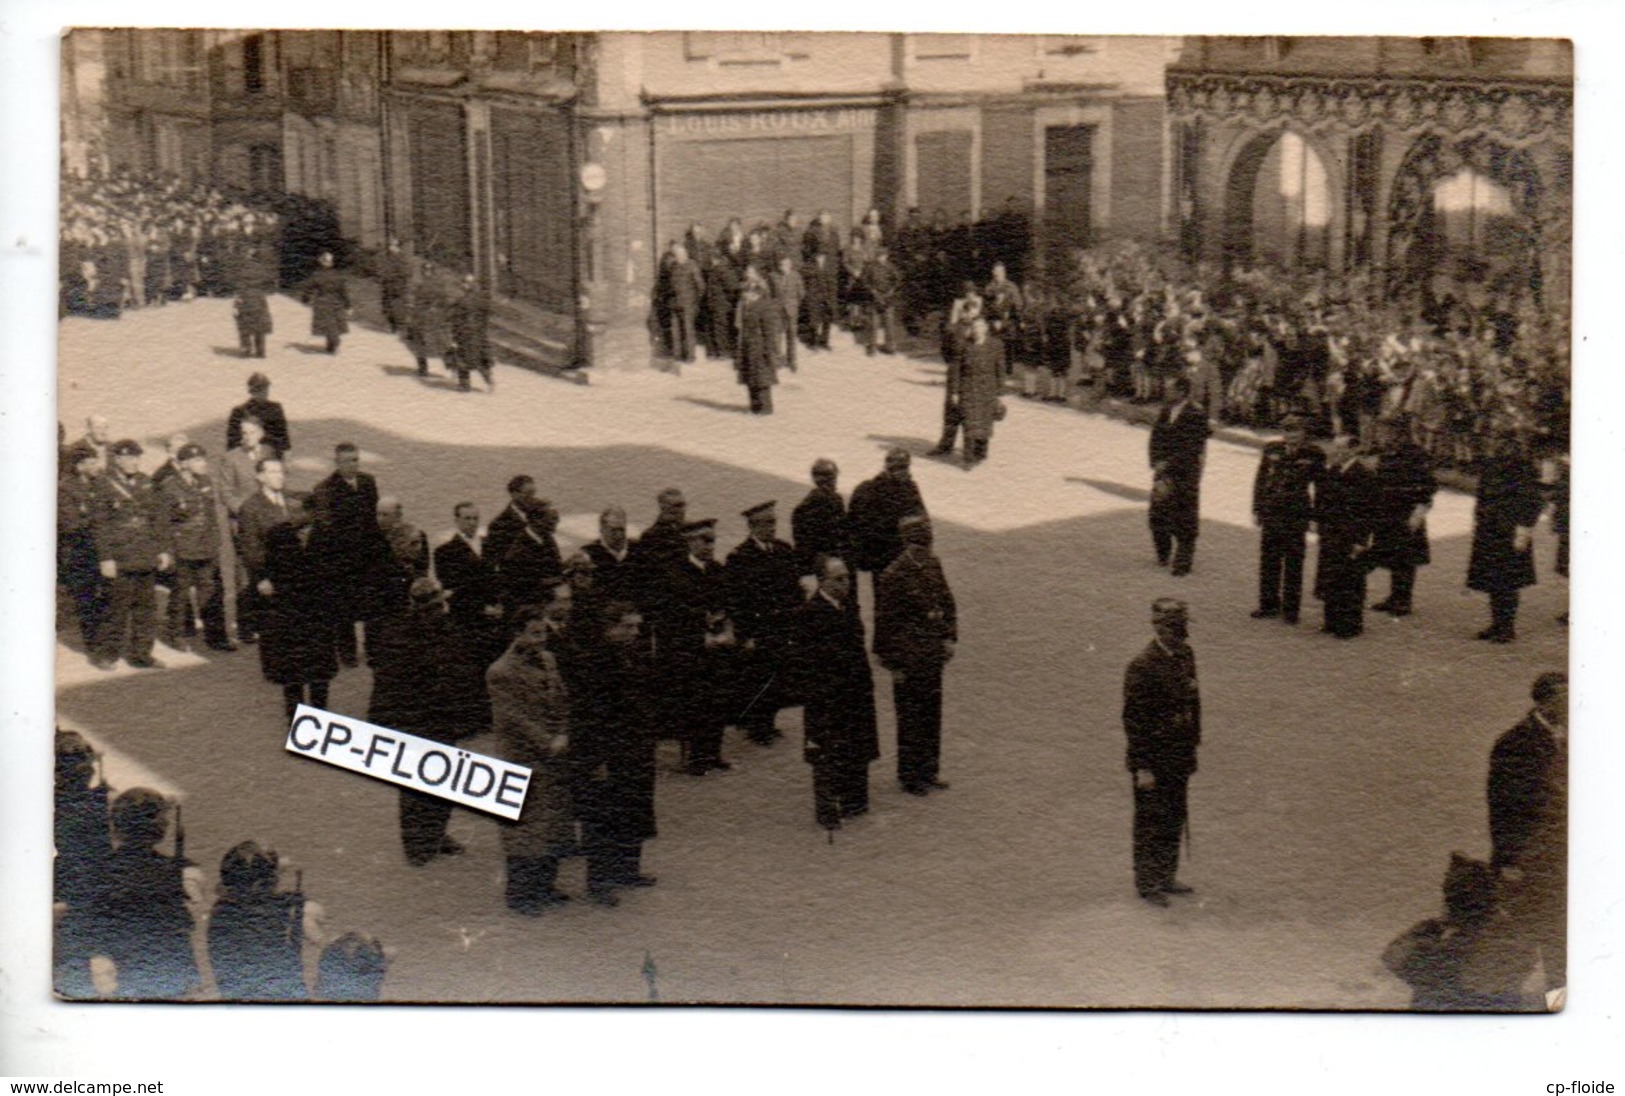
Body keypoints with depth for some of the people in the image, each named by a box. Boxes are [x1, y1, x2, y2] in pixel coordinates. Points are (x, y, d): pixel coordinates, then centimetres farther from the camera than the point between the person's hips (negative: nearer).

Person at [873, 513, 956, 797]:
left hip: (933, 656, 7)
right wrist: (894, 664, -13)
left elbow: (947, 602, 15)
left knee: (932, 713, 16)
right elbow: (885, 623, -16)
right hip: (909, 661, -7)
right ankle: (910, 777, 17)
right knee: (911, 719, 4)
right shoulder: (892, 577, -19)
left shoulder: (933, 565, 2)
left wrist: (949, 637, 7)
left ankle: (928, 771, 30)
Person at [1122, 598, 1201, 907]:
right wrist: (1143, 767, -18)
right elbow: (1134, 719, -18)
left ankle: (1166, 877, 30)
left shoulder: (1185, 656, 3)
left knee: (1175, 820, 16)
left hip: (1179, 758, 7)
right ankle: (1148, 884, 17)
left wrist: (1192, 748, 15)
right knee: (1151, 823, 4)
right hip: (1154, 760, -7)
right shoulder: (1142, 666, -21)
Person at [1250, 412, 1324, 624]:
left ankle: (1290, 608, 12)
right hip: (1271, 515, 3)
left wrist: (1317, 516, -3)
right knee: (1268, 560, 11)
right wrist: (1257, 510, 7)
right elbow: (1260, 480, 10)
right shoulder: (1272, 450, 3)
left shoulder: (1314, 455, -5)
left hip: (1296, 517, -3)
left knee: (1293, 563, 3)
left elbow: (1320, 487, 1)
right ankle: (1268, 604, 23)